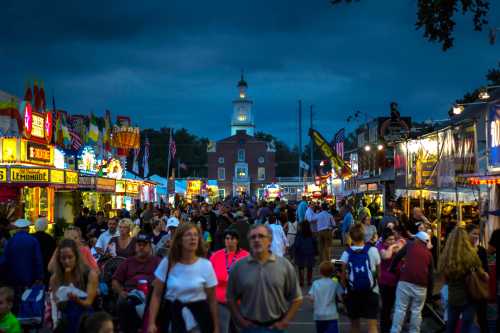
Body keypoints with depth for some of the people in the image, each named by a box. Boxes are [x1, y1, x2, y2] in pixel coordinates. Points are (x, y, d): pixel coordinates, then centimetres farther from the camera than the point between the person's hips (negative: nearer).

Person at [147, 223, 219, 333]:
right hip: (173, 314, 0)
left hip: (198, 315, 0)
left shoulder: (206, 265, -7)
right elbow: (156, 295, -2)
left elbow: (212, 299, 0)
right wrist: (152, 323, -9)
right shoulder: (167, 263, -6)